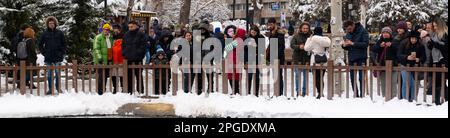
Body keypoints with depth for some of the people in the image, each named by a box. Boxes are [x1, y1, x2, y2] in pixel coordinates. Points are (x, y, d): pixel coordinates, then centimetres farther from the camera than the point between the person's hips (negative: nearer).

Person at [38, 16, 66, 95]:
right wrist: (44, 53, 2)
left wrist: (62, 53, 0)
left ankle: (58, 87, 14)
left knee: (58, 73, 2)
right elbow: (40, 45, 13)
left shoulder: (59, 33, 4)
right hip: (48, 58, 1)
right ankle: (50, 89, 11)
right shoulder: (44, 34, 5)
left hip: (58, 57, -1)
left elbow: (64, 44, 9)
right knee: (49, 74, 5)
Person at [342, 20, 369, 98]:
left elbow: (365, 44, -15)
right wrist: (345, 46, -7)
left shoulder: (363, 31, -5)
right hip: (351, 58, 6)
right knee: (352, 78, 8)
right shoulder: (348, 34, 12)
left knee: (361, 78, -4)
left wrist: (353, 43, -21)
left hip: (361, 59, -6)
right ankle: (356, 95, 16)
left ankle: (362, 95, -1)